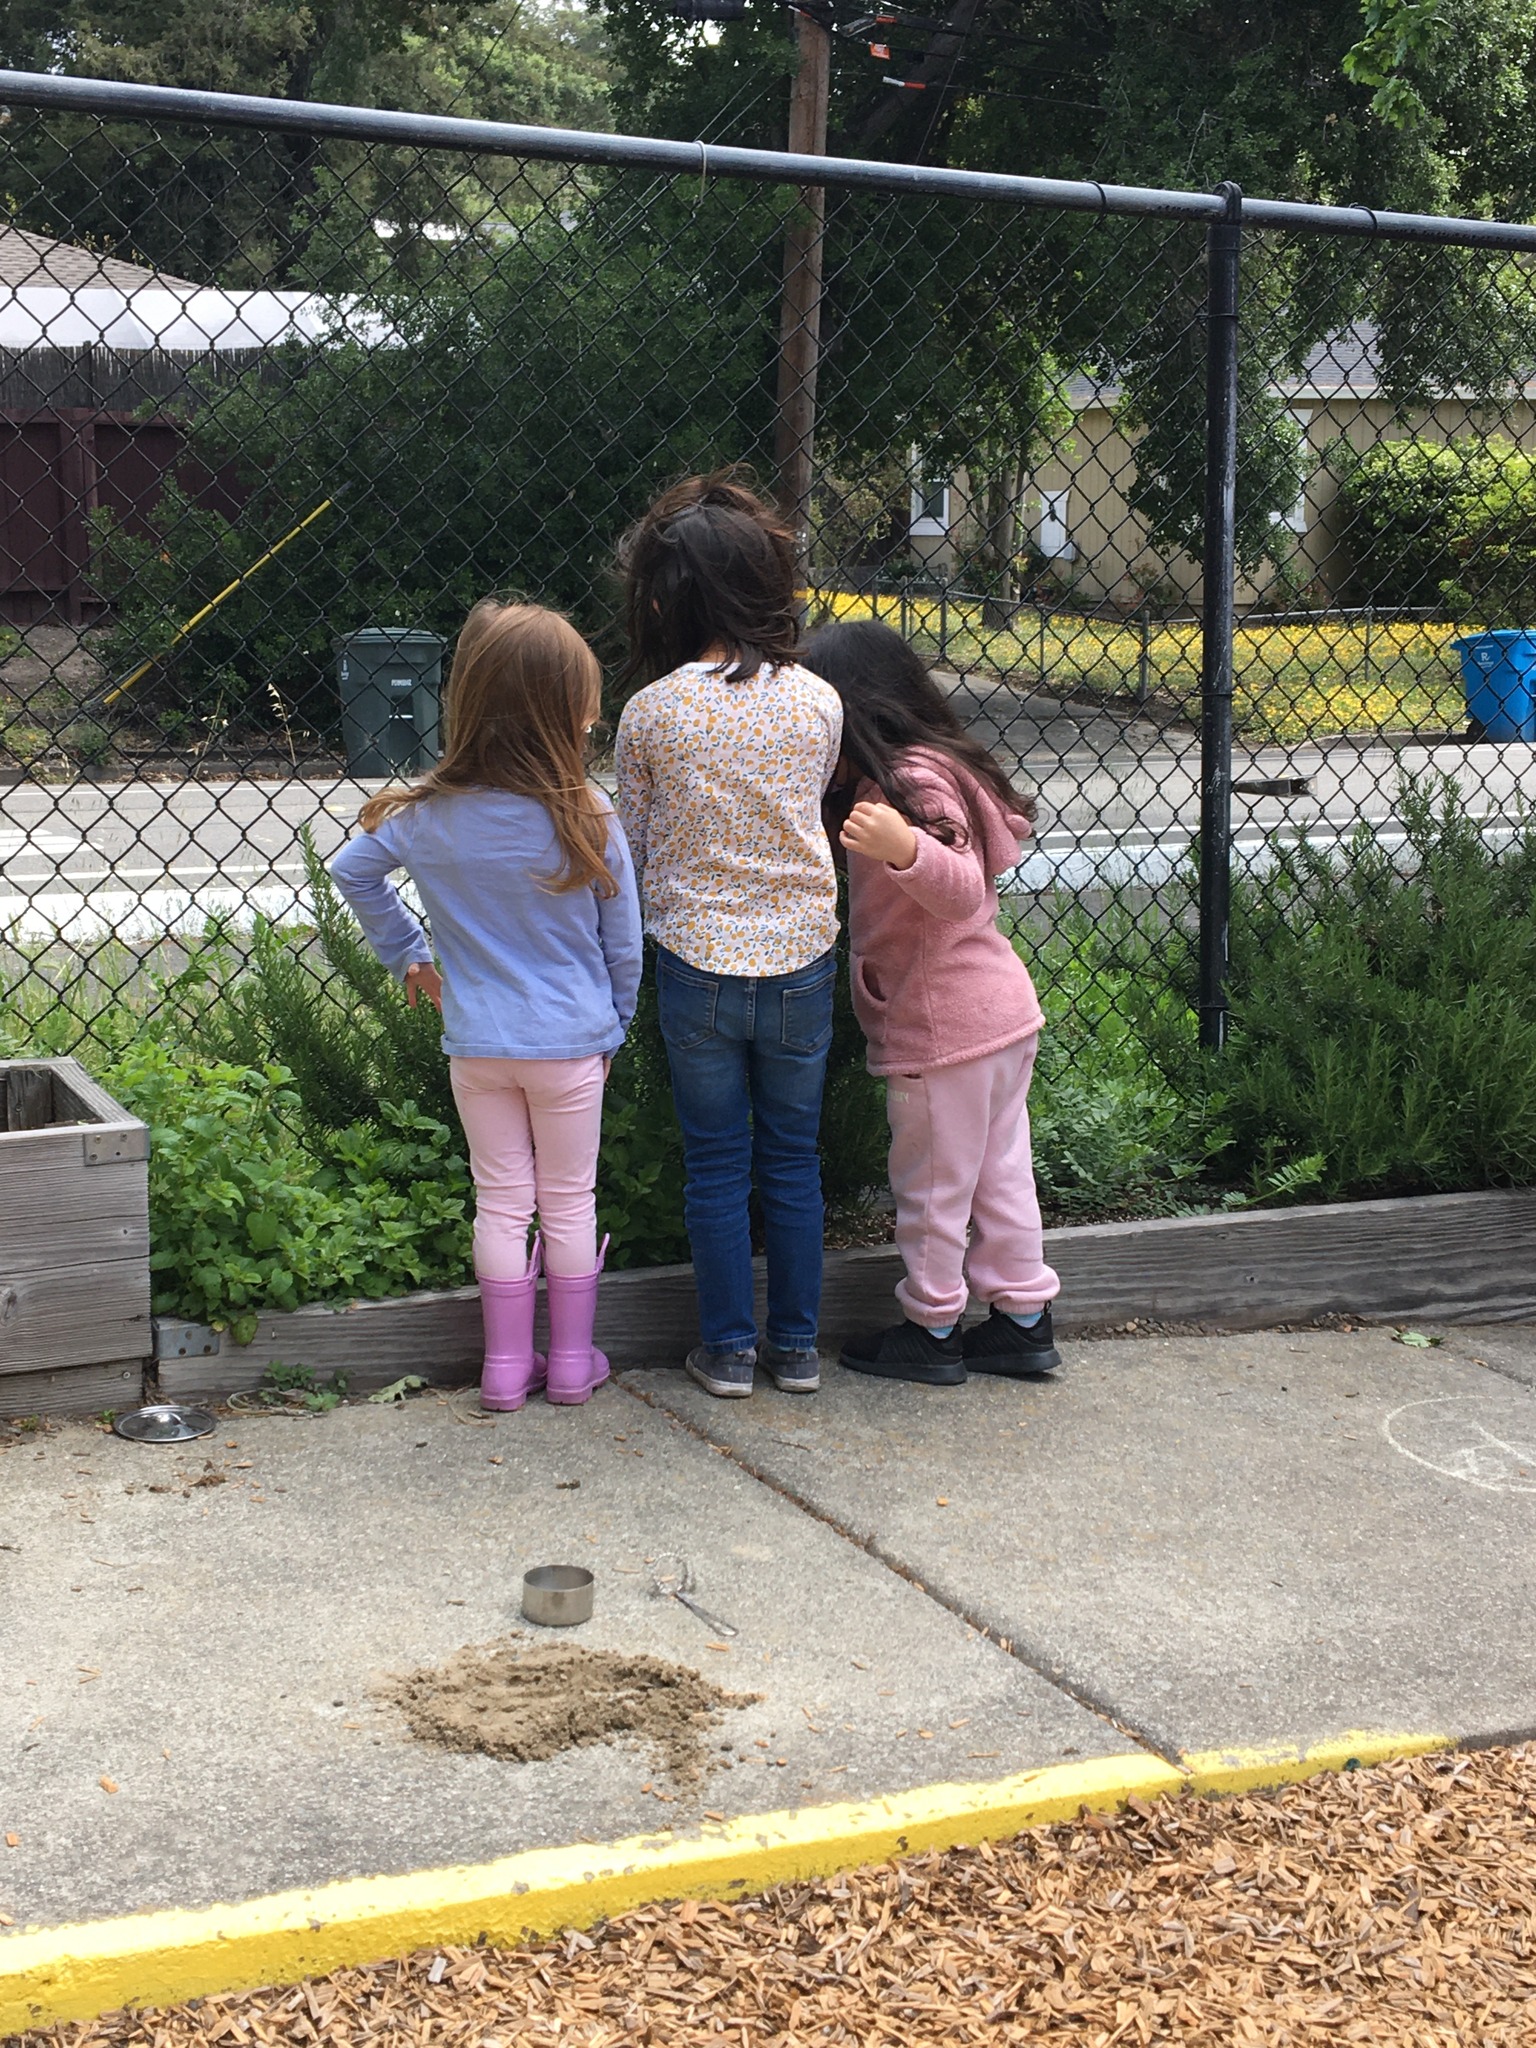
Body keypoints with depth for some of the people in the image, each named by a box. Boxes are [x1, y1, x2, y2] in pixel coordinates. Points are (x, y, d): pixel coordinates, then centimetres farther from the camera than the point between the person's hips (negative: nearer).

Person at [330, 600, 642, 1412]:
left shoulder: (430, 813, -8)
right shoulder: (588, 821, -15)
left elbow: (352, 869, 7)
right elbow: (622, 944, -7)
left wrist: (405, 953, 15)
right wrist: (611, 1028, 9)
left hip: (475, 1041, 2)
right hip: (570, 1040, -2)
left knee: (501, 1201, 13)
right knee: (569, 1201, 12)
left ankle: (506, 1365, 20)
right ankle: (572, 1361, 23)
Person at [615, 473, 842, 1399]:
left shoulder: (650, 713, -11)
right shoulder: (818, 701, -5)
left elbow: (640, 839, 1)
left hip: (698, 964, -2)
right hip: (802, 959, 2)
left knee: (717, 1166, 11)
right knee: (794, 1159, 15)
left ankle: (728, 1351, 20)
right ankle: (797, 1347, 24)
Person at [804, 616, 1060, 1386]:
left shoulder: (911, 780, -19)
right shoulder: (938, 762, 10)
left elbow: (962, 888, -27)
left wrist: (906, 849, -45)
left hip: (944, 1027, -10)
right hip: (1000, 1008, 10)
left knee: (932, 1184, 5)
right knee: (997, 1172, 17)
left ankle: (930, 1332, 18)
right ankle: (1024, 1322, 25)